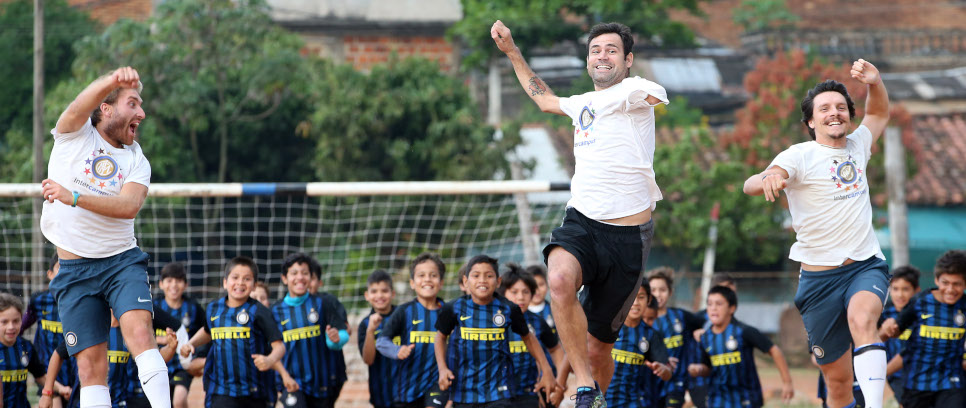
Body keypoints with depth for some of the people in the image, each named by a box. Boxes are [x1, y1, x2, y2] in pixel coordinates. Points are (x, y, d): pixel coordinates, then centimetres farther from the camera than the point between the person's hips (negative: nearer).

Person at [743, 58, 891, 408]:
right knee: (838, 379, 1)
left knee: (862, 320, -32)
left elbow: (880, 114, 29)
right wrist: (767, 179, -48)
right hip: (819, 274, -2)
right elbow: (750, 186, -23)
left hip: (867, 265, 2)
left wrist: (874, 83, 7)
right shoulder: (801, 156, -7)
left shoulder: (858, 145, 8)